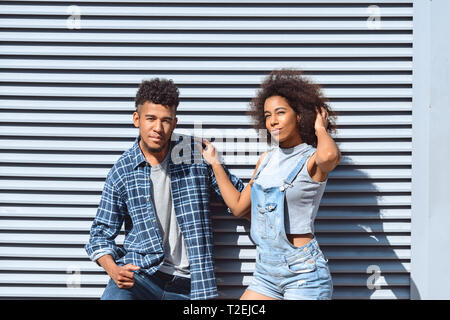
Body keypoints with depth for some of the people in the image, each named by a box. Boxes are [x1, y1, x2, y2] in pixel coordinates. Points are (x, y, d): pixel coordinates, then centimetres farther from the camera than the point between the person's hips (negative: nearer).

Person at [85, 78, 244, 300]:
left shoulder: (197, 153, 1)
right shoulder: (122, 171, 1)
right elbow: (101, 233, 8)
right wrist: (113, 269, -10)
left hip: (187, 283, 1)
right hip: (138, 274, 0)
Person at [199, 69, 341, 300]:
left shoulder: (313, 160, -10)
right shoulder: (267, 159, 10)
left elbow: (330, 155, -36)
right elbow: (239, 207, 15)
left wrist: (320, 128, -13)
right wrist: (215, 163, 16)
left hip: (303, 274, -6)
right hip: (265, 272, 6)